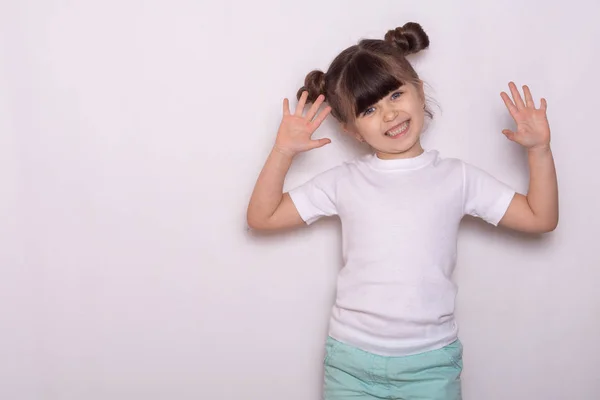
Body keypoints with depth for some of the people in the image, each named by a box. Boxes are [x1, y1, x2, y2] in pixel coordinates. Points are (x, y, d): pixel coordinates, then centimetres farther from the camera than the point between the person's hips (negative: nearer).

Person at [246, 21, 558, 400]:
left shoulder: (458, 178, 2)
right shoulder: (344, 182, 0)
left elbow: (541, 218, 4)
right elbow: (262, 217, 0)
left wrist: (539, 150, -6)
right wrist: (283, 153, -10)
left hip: (431, 363, 0)